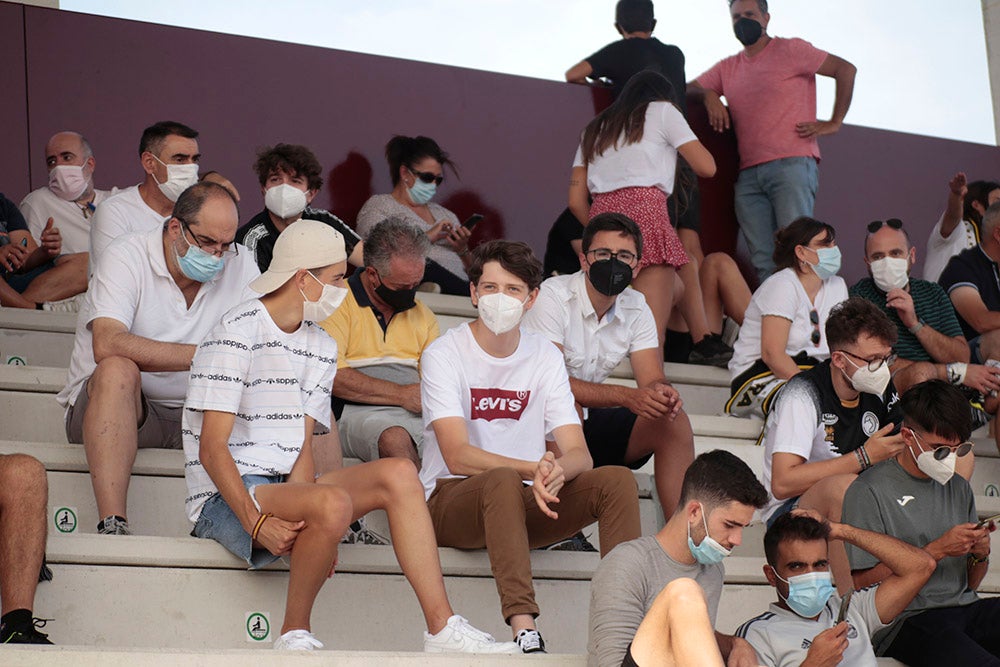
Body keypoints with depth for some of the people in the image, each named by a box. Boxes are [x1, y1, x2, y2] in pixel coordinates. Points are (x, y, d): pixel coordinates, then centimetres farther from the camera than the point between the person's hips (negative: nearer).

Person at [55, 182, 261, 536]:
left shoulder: (240, 265, 3)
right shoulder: (127, 257, -11)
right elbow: (107, 346, -28)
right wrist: (202, 355, -33)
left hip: (193, 417, 4)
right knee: (118, 370, -36)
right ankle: (112, 526, -43)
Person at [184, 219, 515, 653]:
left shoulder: (320, 348, 15)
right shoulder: (236, 335, -9)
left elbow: (302, 445, 7)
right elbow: (212, 448, -15)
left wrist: (303, 522, -11)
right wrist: (256, 523, -26)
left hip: (286, 489, 8)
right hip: (226, 499, -8)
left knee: (398, 474, -13)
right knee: (332, 502, -34)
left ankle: (443, 629, -17)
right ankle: (295, 634, -14)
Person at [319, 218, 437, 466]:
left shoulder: (422, 315, 24)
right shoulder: (338, 303, 2)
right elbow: (331, 375, -11)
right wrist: (402, 394, -12)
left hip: (419, 413, 5)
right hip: (358, 411, -5)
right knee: (395, 439, -39)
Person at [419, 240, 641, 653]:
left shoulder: (545, 357, 6)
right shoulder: (443, 354, -8)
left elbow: (579, 454, -3)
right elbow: (457, 456, -20)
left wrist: (556, 471, -28)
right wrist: (533, 470, -35)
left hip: (526, 504, 5)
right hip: (451, 501, -5)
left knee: (617, 479, -18)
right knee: (504, 480, -38)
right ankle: (523, 629, -48)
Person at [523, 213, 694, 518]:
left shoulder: (636, 308, 3)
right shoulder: (552, 297, -18)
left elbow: (652, 379, -5)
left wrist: (662, 393, -32)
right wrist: (626, 396, -38)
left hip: (590, 424, 7)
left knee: (674, 421, -11)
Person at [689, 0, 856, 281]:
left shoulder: (790, 50, 6)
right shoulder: (727, 68, 23)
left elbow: (845, 70, 3)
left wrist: (834, 123, -2)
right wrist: (709, 96, -2)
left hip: (791, 165, -5)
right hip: (748, 175, 5)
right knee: (764, 263, -6)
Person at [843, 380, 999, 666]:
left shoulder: (959, 487, 20)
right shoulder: (868, 492, -2)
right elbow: (863, 581, -9)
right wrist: (938, 550, -10)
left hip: (965, 609, 7)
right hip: (905, 622, -7)